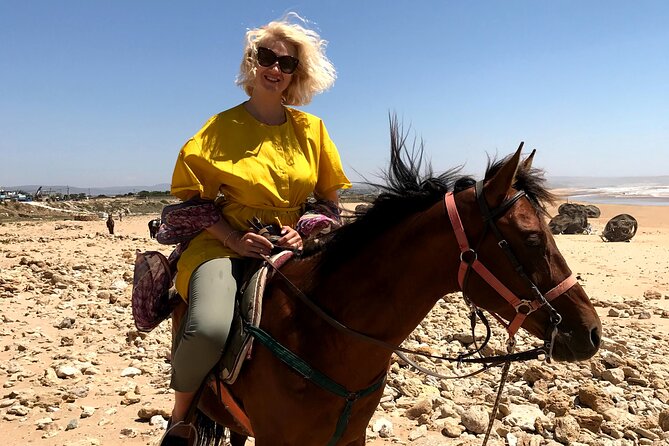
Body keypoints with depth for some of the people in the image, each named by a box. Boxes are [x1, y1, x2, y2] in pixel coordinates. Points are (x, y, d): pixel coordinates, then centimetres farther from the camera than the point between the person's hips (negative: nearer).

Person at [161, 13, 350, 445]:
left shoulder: (311, 129, 8)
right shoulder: (221, 129, 0)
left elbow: (329, 199, 11)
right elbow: (193, 201, -1)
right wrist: (234, 238, -17)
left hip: (293, 248, 4)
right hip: (225, 246, -3)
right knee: (208, 331, -31)